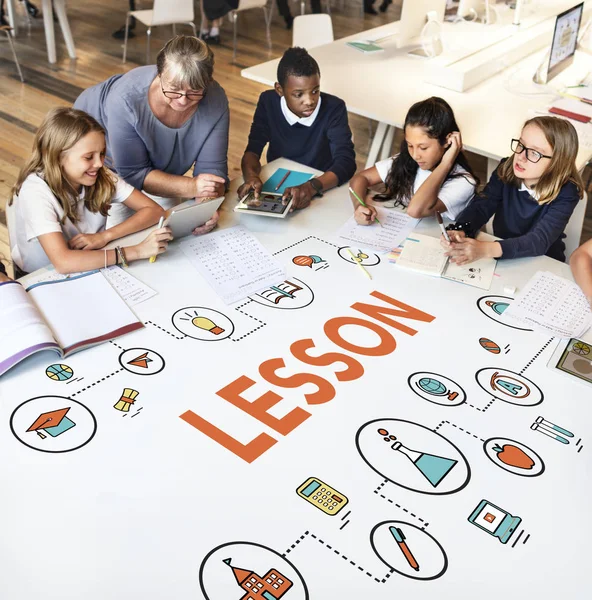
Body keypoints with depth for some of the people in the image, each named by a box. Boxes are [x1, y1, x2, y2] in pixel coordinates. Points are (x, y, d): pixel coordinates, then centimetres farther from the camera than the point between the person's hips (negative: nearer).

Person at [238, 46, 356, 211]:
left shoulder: (334, 109, -15)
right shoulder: (268, 102, -7)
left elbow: (346, 162, -23)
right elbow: (253, 150, -9)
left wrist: (312, 187, -41)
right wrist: (251, 176, -32)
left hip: (320, 193, -1)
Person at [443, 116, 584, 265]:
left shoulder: (566, 193, -21)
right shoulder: (506, 170, -8)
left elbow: (540, 240, -32)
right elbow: (481, 205, -15)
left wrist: (487, 249, -47)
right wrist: (459, 232, -38)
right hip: (501, 259, 3)